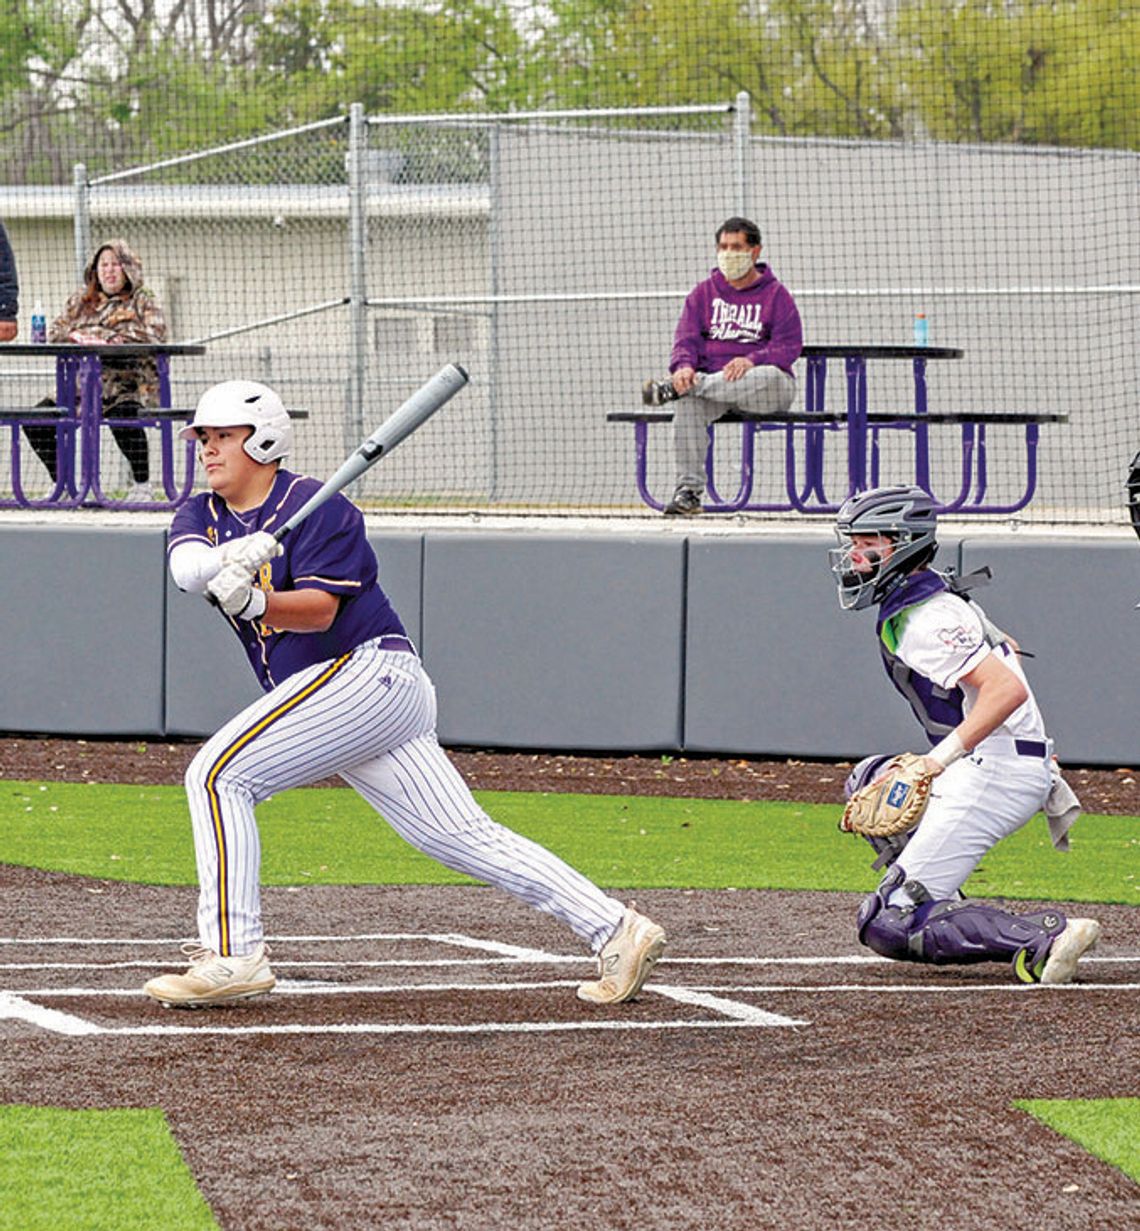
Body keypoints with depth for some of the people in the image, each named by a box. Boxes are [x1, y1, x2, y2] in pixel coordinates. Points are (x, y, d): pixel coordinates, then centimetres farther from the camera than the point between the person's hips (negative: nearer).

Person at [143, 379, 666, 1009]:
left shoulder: (318, 507, -8)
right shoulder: (202, 515, 13)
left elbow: (319, 609, -19)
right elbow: (184, 563, -10)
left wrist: (253, 603, -37)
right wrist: (230, 558, -32)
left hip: (367, 670, -8)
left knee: (219, 774, -16)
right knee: (463, 838, 4)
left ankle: (233, 955, -19)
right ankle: (614, 930, 3)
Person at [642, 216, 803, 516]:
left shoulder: (776, 294, 7)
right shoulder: (704, 292, 16)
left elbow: (789, 345, -4)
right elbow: (686, 339, 7)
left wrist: (751, 361, -23)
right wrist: (684, 366, -18)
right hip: (712, 382, 2)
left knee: (770, 376, -40)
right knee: (688, 401, -33)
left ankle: (670, 389, -37)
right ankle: (688, 489, -33)